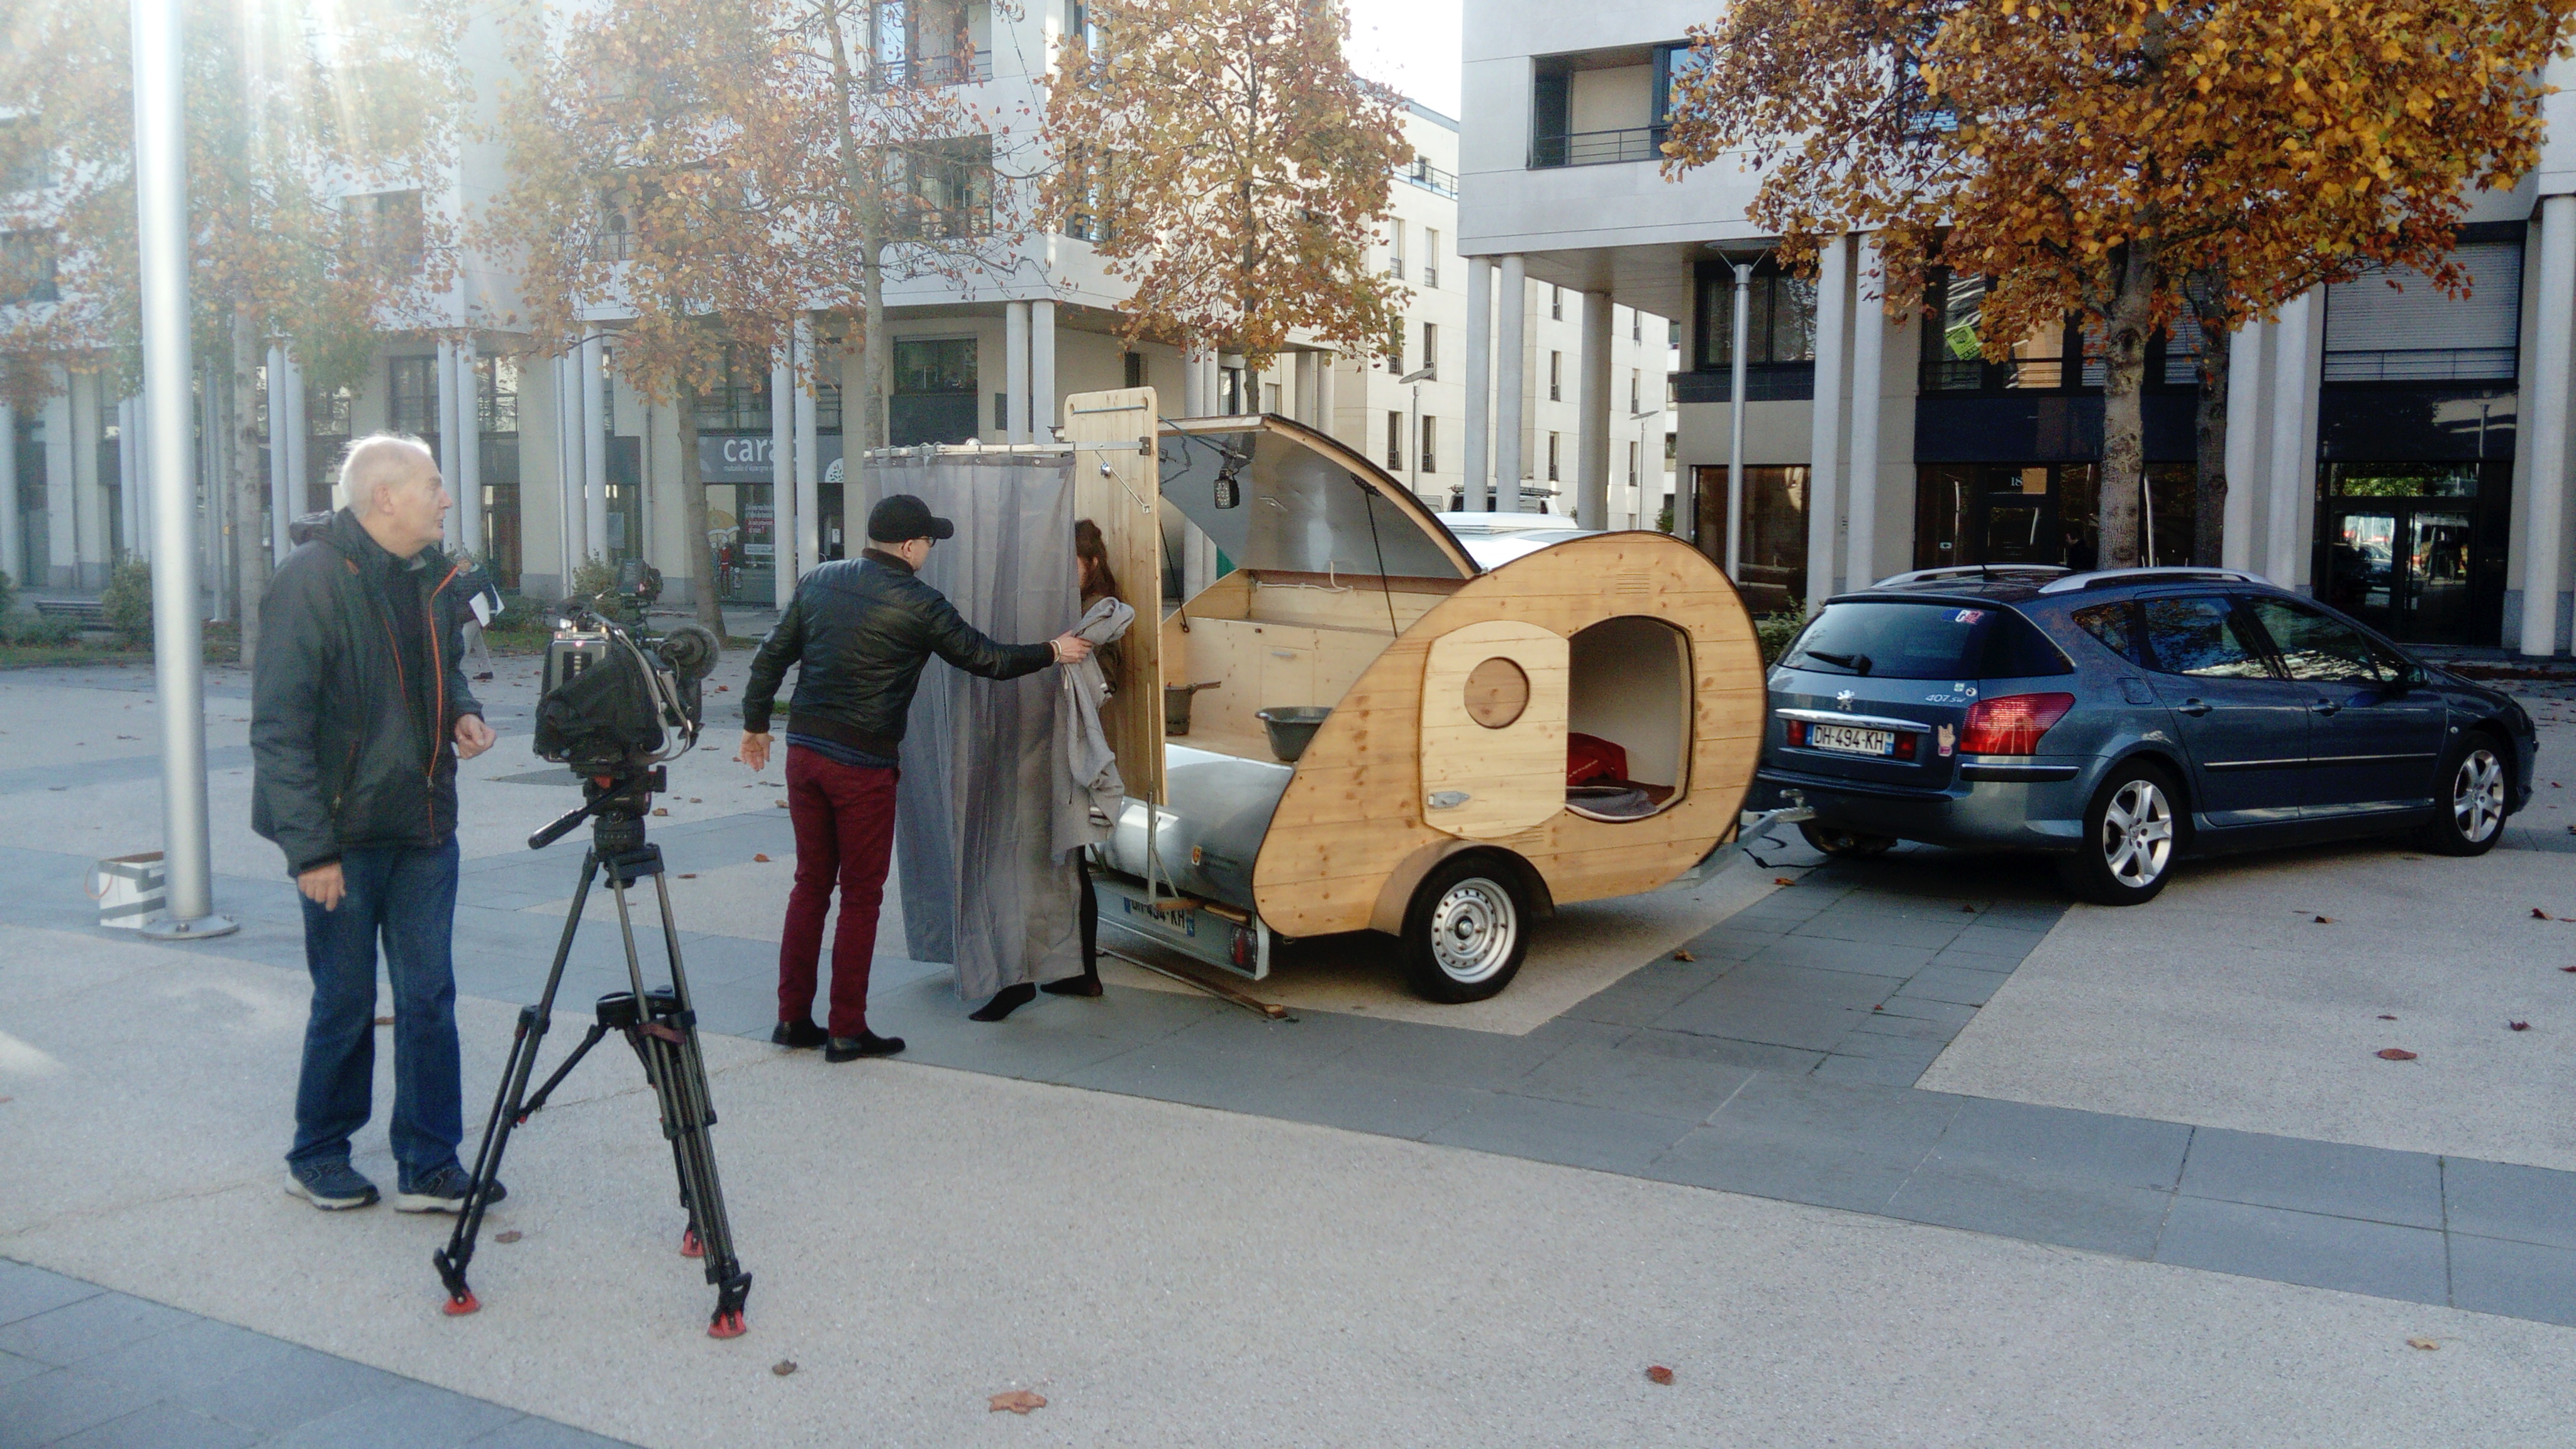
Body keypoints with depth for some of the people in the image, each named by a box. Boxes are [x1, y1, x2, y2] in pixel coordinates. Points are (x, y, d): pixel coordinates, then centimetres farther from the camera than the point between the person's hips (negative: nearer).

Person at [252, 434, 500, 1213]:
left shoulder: (433, 577, 8)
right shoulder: (312, 580, -14)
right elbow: (279, 729, -15)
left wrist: (463, 713, 1)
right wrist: (310, 847, -19)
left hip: (424, 827, 6)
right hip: (344, 834, -6)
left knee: (429, 999, 6)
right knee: (345, 1003, 6)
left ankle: (430, 1166, 14)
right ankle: (317, 1159, 25)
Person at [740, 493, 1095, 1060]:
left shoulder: (819, 582, 7)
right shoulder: (915, 603, -9)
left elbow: (771, 657, 10)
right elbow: (986, 659, -2)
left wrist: (755, 725, 21)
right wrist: (1053, 652, 13)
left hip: (804, 752, 6)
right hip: (863, 764, -6)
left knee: (810, 885, 15)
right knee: (861, 896, 4)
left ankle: (793, 1017, 20)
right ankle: (846, 1031, 8)